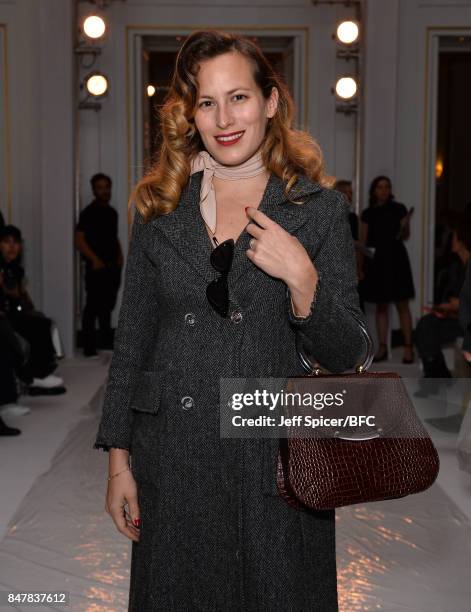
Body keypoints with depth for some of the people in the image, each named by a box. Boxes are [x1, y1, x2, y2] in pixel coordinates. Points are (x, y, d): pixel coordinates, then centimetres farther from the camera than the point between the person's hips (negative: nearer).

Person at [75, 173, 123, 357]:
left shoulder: (112, 212, 16)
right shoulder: (89, 212, -8)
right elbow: (79, 240, -15)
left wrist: (119, 256, 12)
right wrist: (95, 259, -19)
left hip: (113, 266, 7)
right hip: (97, 267, -7)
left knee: (108, 305, 17)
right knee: (93, 306, -6)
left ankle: (107, 341, 30)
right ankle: (89, 347, -2)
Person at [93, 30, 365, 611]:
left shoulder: (318, 208, -2)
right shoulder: (160, 205, 3)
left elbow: (345, 355, -2)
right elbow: (132, 338, 5)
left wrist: (303, 279, -19)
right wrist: (118, 459, 3)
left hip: (276, 463, -1)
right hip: (172, 462, 2)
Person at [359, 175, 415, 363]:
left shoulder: (399, 209, 2)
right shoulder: (368, 213, 8)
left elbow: (406, 236, 5)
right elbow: (362, 241, 8)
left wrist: (405, 225, -16)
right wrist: (359, 266, 1)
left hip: (396, 259, -2)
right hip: (376, 261, 2)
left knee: (402, 305, -3)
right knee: (381, 306, 6)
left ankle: (408, 347, -1)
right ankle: (382, 348, 10)